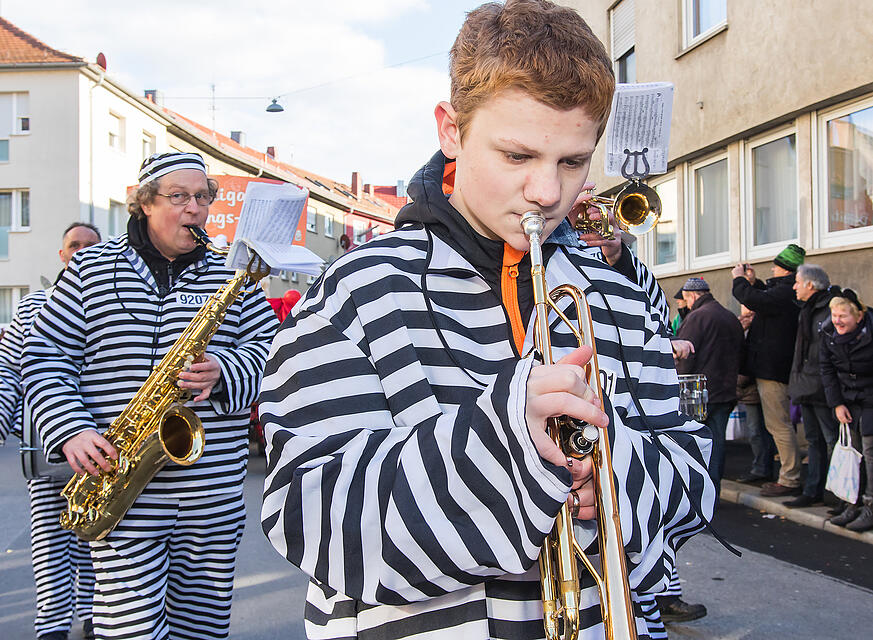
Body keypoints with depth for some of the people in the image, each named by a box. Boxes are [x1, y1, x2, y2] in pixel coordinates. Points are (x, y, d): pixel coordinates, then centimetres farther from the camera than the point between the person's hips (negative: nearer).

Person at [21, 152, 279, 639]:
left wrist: (225, 373, -15)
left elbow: (271, 345, 6)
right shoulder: (91, 268, 7)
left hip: (213, 488, 2)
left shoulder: (231, 273, 10)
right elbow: (44, 356, 5)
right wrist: (70, 431, -10)